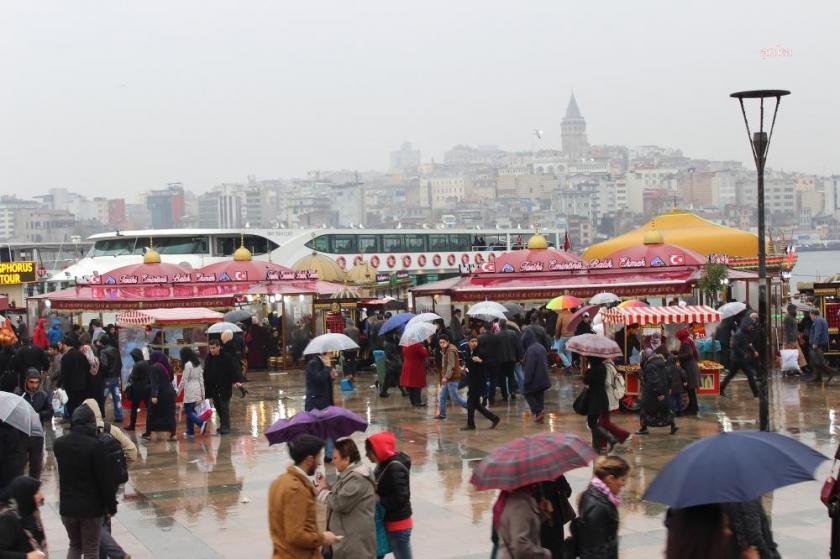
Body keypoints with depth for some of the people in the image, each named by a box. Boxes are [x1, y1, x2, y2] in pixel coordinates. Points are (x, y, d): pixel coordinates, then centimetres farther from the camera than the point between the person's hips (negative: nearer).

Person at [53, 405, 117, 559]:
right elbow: (105, 478, -16)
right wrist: (111, 505, -5)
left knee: (75, 546, 22)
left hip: (67, 505, 4)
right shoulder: (94, 445, -19)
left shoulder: (59, 444, -2)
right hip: (91, 506, -4)